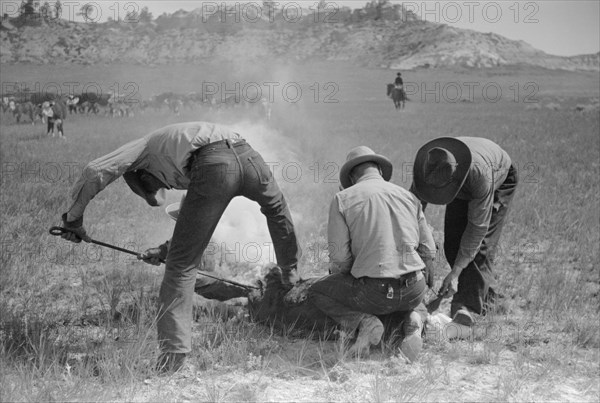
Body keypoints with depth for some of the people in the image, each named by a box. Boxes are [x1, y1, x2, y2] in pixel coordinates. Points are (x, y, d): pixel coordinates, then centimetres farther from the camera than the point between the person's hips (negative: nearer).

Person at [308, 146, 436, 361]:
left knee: (317, 292, 23)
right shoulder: (408, 196, 11)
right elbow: (428, 252, 8)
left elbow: (340, 258, -6)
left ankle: (363, 322, -3)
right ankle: (410, 320, 6)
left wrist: (336, 273, 18)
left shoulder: (343, 199, 0)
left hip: (375, 292, -3)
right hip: (414, 291, 3)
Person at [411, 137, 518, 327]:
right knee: (452, 242, -6)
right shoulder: (425, 169, -34)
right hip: (464, 189, 5)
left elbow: (478, 226, -39)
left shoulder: (479, 173, -47)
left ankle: (467, 305, -23)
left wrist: (455, 273, -37)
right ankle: (484, 295, 10)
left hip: (500, 180, -5)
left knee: (481, 244, -21)